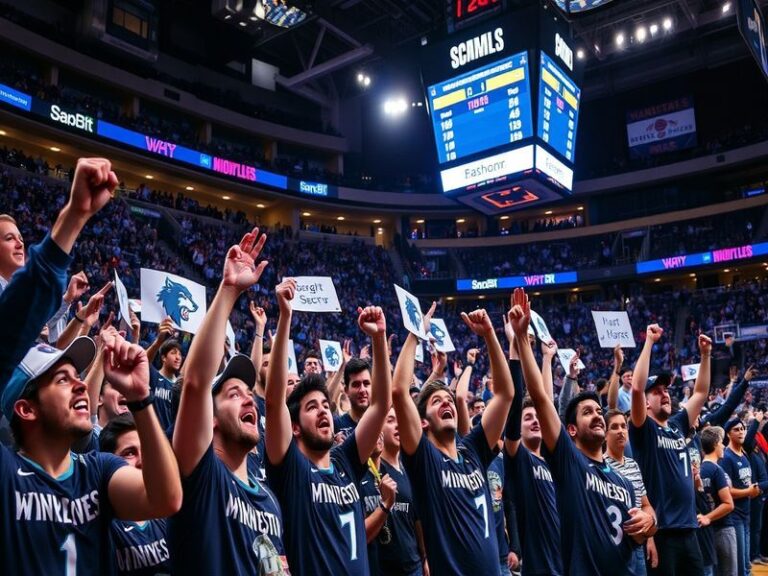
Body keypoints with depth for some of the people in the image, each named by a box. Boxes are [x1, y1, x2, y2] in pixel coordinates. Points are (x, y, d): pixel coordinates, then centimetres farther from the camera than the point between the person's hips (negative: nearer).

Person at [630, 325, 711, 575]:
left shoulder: (678, 426, 13)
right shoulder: (644, 429, -5)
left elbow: (701, 392, 20)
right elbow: (637, 387, -20)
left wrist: (705, 355, 13)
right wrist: (649, 342, -18)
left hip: (688, 528, 7)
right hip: (660, 530, -7)